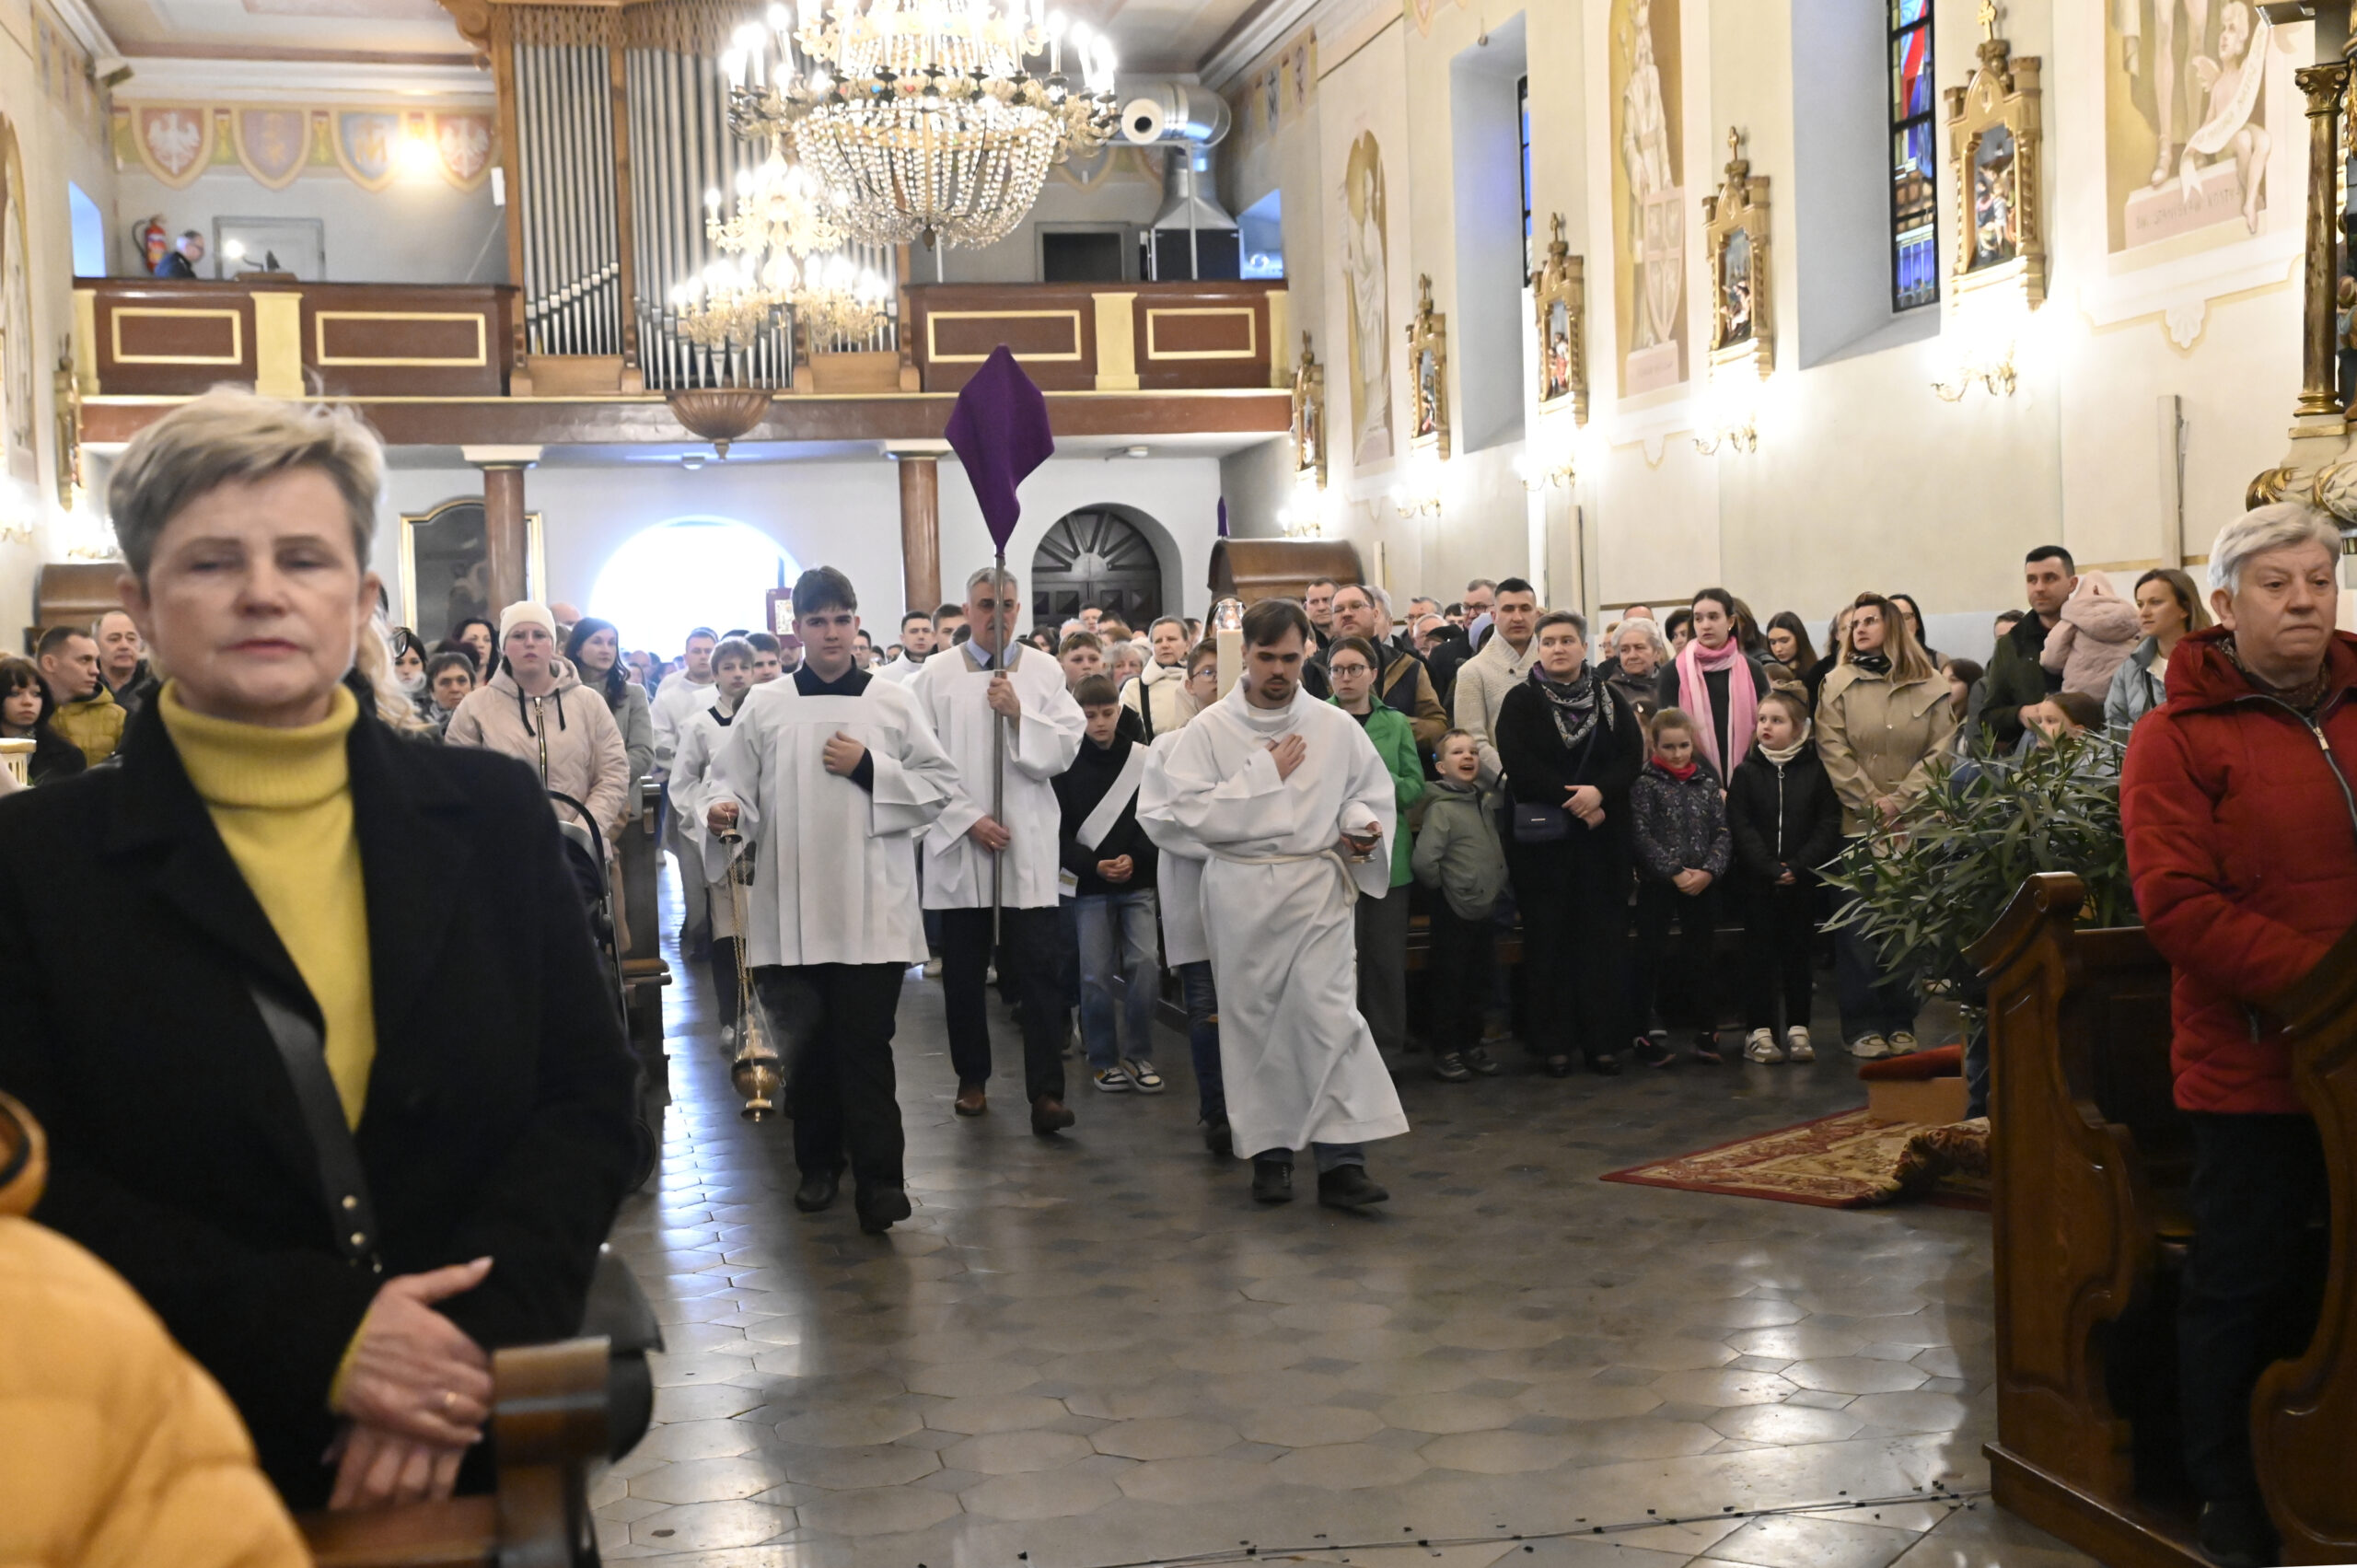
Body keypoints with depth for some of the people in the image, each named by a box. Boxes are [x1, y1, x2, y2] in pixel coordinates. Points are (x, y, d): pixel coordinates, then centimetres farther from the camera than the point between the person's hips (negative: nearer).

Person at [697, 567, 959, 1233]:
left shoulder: (894, 702, 6)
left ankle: (878, 1176, -1)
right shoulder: (764, 706, 7)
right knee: (805, 1042, 9)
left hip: (873, 907, -1)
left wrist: (870, 770, -8)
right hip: (790, 907, 1)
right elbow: (728, 781, 4)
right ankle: (819, 1163, 26)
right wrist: (723, 809, -18)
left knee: (867, 1045, -5)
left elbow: (940, 786, 5)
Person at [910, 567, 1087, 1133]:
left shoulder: (1043, 672, 5)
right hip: (959, 841, 1)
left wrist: (1019, 713, -15)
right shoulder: (937, 675, 2)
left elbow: (1063, 752, -1)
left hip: (1028, 846, 0)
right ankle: (971, 1078, 25)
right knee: (963, 970, 10)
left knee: (1037, 969, -6)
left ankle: (1046, 1091, -6)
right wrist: (969, 819, -9)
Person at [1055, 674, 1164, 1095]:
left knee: (1145, 963, -9)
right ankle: (1103, 1058, 17)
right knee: (1096, 974, 1)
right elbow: (1059, 831, -4)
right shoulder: (1066, 764, -3)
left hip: (1137, 882, 1)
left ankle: (1138, 1054, 6)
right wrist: (1094, 865, -15)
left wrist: (1135, 859, -13)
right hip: (1087, 886, -1)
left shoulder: (1143, 759, 0)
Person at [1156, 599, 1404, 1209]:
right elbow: (1191, 811, -10)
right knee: (1253, 1021, 7)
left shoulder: (1336, 727, 7)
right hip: (1241, 892, 0)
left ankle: (1341, 1159, -9)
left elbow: (1373, 792, 16)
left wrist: (1363, 826, -6)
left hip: (1318, 886, 0)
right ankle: (1270, 1152, 19)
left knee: (1329, 1013, -11)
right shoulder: (1209, 729, 1)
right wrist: (1265, 773, -9)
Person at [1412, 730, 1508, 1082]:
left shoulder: (1487, 801, 8)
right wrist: (1444, 886, -11)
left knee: (1478, 983, 15)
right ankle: (1445, 1051, 10)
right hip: (1454, 912, -7)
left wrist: (1498, 886, 11)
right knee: (1449, 983, 2)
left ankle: (1472, 1045, 26)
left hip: (1486, 908, 7)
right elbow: (1423, 861, -25)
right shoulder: (1441, 808, -15)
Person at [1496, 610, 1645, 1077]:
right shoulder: (1520, 702, 3)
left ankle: (1603, 1039, 6)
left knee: (1603, 937, 0)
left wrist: (1600, 791, -17)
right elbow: (1518, 763, -9)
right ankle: (1554, 1042, 6)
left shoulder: (1610, 699, 10)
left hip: (1603, 835, 2)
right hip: (1541, 836, -2)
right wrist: (1572, 799, -15)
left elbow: (1633, 754, 1)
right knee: (1548, 938, 0)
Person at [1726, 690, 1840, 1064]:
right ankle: (1761, 1032, 6)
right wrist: (1771, 869, -14)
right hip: (1757, 882, 0)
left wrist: (1798, 865, -14)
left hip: (1802, 880, 0)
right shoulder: (1746, 773, 2)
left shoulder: (1815, 771, 2)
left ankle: (1798, 1030, 13)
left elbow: (1828, 824, -2)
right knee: (1760, 953, 2)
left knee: (1798, 952, 6)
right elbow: (1740, 827, -4)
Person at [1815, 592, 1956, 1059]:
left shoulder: (1931, 687, 5)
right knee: (1860, 928, -1)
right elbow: (1834, 752, -2)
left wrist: (1901, 800, -11)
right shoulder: (1838, 685, 5)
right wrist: (1871, 802, -10)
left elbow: (1940, 752, -1)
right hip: (1857, 824, -1)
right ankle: (1862, 1025, 3)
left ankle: (1900, 1023, 11)